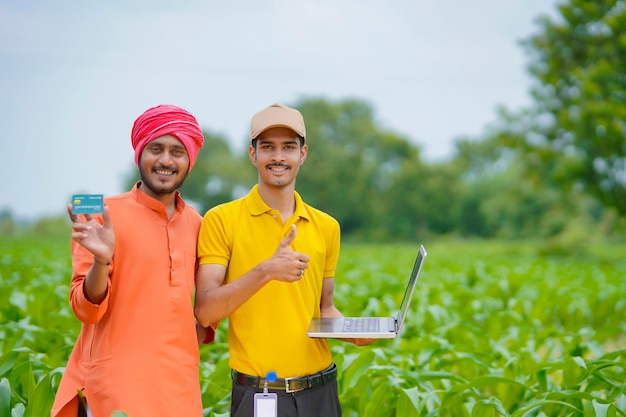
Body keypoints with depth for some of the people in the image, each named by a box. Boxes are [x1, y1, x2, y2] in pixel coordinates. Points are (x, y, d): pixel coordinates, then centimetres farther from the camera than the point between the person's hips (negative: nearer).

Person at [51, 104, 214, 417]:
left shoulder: (196, 223, 5)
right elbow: (86, 309, -9)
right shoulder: (104, 215, -8)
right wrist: (101, 260, -26)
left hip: (180, 383, 5)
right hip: (117, 381, -4)